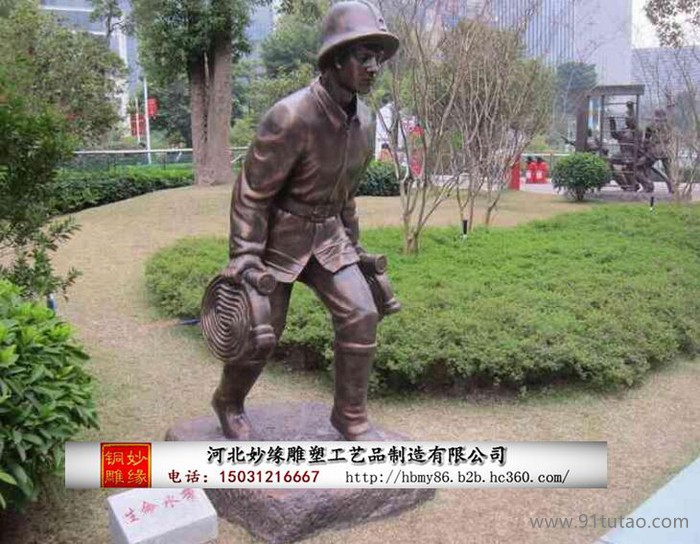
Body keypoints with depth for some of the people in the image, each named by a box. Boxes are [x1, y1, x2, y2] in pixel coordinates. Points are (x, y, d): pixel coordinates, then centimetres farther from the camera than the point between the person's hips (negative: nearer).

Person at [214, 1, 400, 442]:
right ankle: (229, 403, 33)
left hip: (328, 234, 6)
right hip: (279, 235, -6)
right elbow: (252, 191, -20)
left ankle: (351, 415, 12)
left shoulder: (364, 120, -1)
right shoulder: (291, 117, -24)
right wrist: (243, 256, -21)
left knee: (361, 314, -6)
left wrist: (353, 245, 17)